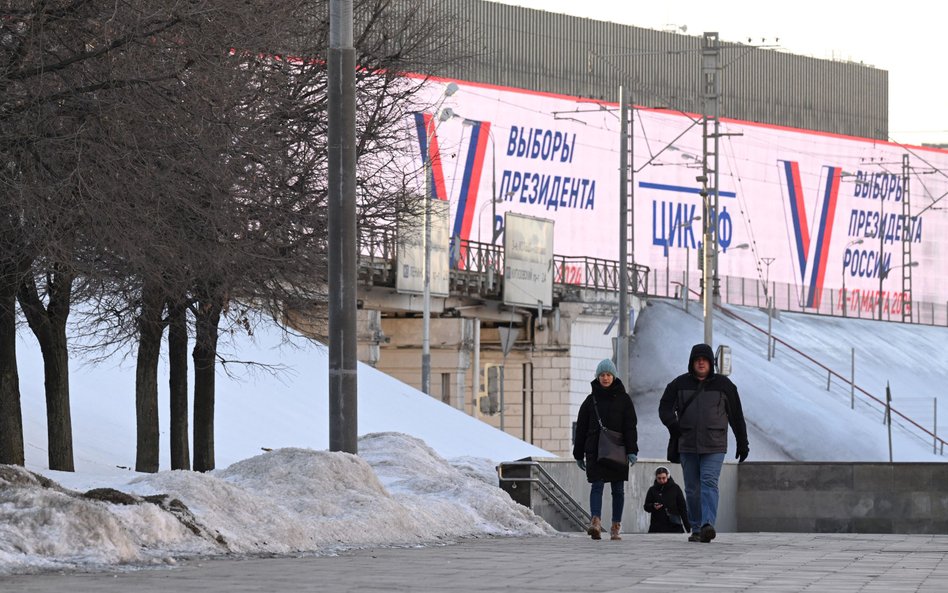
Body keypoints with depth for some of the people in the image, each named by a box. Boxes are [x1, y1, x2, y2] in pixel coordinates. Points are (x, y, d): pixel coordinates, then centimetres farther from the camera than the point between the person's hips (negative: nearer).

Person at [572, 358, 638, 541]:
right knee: (597, 485, -14)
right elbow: (581, 428, 11)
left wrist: (632, 451, -11)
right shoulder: (591, 400, 8)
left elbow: (630, 427, -1)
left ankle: (616, 527, 9)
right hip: (595, 453, 0)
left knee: (618, 489, 4)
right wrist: (579, 454, 9)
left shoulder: (623, 399, 5)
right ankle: (596, 522, -28)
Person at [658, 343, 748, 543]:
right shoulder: (680, 384, 7)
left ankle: (708, 525, -28)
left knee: (709, 483, -17)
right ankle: (696, 529, 13)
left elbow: (736, 416, 10)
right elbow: (665, 407, 8)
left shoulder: (723, 385, 5)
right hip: (687, 445, 3)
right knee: (692, 489, 5)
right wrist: (672, 424, -13)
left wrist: (742, 444, 11)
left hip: (714, 446, -2)